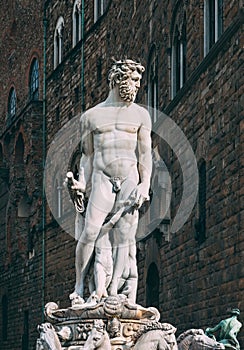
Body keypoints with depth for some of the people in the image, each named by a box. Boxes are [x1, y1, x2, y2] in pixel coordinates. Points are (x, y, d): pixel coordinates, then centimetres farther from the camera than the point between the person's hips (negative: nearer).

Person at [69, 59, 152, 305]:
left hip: (130, 179, 1)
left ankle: (114, 291, -4)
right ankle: (79, 287, -6)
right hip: (102, 178, -1)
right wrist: (82, 183, 2)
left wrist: (145, 184, -5)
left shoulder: (140, 114, 11)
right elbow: (87, 155, 13)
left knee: (124, 235, -5)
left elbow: (145, 154, 6)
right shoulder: (91, 116, 11)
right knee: (90, 232, -14)